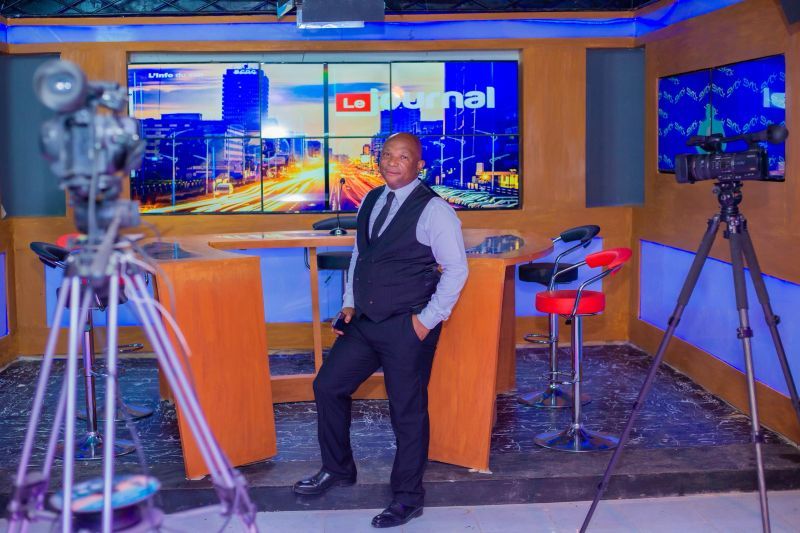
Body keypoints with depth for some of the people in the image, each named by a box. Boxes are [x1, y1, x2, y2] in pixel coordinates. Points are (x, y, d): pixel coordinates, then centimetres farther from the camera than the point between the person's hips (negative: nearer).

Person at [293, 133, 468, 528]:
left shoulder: (433, 210, -12)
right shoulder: (371, 201, 10)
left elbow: (456, 269, -11)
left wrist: (428, 320, -14)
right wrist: (349, 302, 11)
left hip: (407, 329, -7)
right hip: (363, 322, 7)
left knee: (407, 412, 1)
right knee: (328, 386, 12)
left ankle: (408, 497, 18)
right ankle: (337, 469, 32)